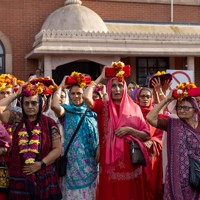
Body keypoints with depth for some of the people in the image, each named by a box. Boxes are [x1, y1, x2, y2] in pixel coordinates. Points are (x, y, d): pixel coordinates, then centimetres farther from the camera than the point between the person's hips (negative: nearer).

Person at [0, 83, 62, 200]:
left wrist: (40, 164, -11)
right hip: (19, 177, 1)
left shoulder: (49, 123, -1)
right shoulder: (16, 120, 3)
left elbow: (58, 149, -2)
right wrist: (17, 94, -3)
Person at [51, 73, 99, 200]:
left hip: (90, 160, 3)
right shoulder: (66, 111, -1)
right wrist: (61, 86, -13)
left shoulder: (92, 113, 8)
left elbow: (98, 135, 10)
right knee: (74, 189, 3)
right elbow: (54, 105, -24)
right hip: (73, 159, -3)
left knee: (89, 189, 10)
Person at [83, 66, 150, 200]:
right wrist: (100, 78, -6)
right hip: (110, 162, -1)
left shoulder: (134, 108, 5)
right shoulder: (103, 107, 1)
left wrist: (129, 130, -13)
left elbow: (146, 135, 4)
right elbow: (86, 96, -18)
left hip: (130, 162, 1)